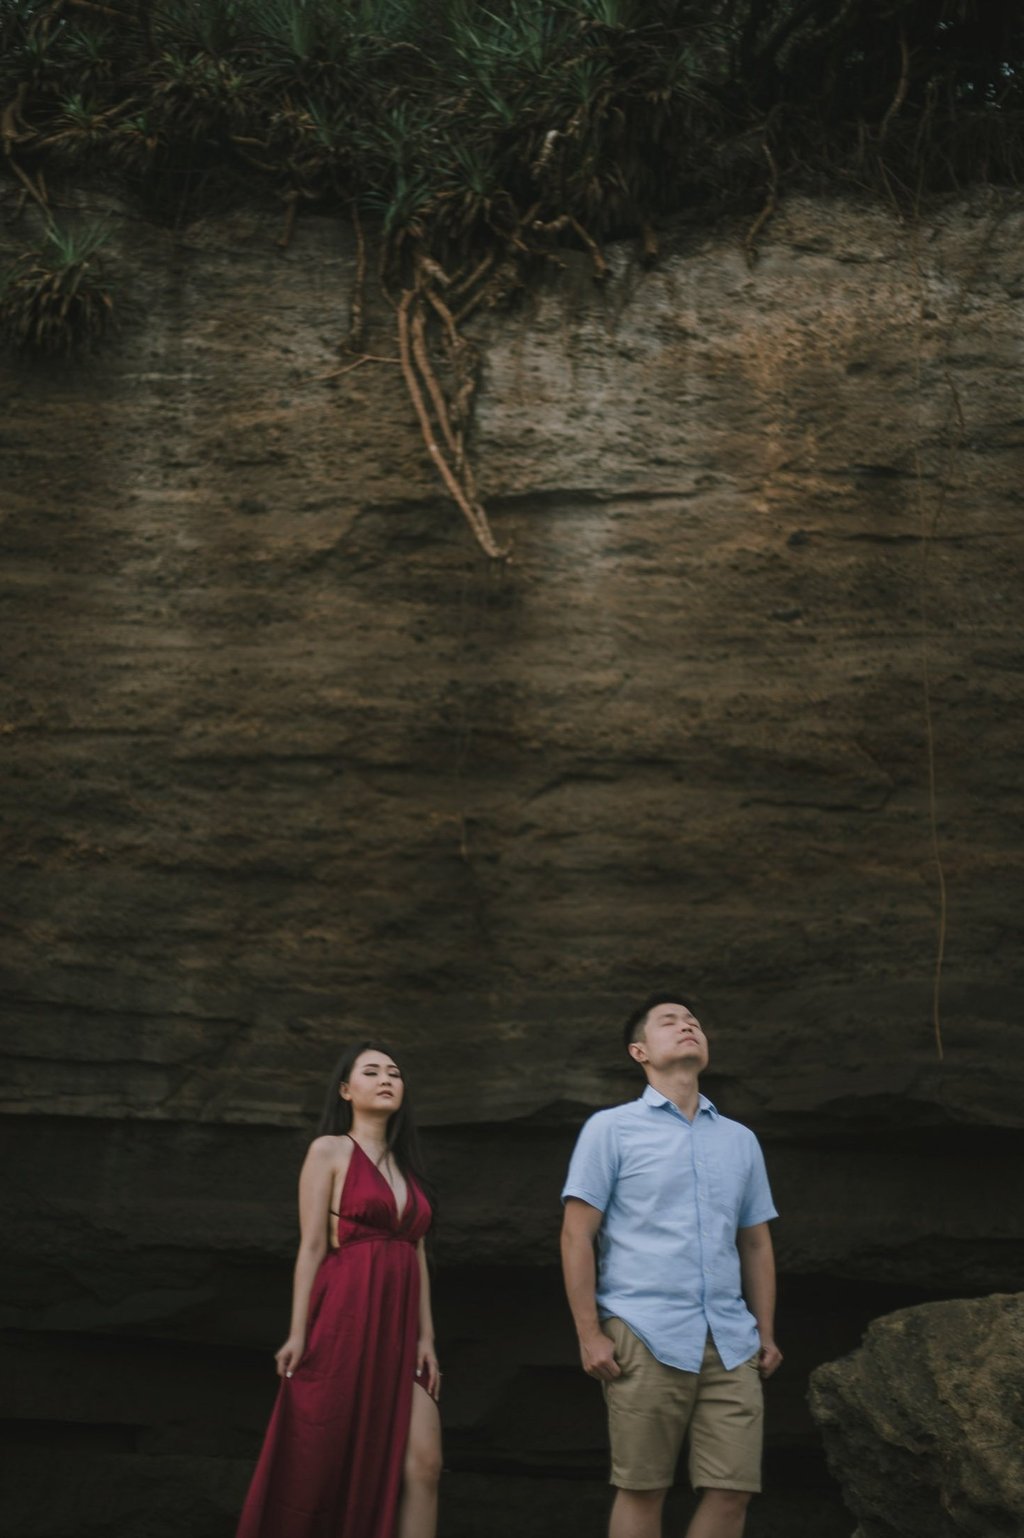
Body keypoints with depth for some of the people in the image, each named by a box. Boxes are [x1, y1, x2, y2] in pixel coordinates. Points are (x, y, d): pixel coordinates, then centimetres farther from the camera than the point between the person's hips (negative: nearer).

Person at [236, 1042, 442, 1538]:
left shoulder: (405, 1164, 18)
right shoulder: (330, 1151, 0)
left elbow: (416, 1253, 14)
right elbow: (312, 1247, -6)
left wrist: (426, 1337, 6)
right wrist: (298, 1332, -12)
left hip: (398, 1328, 6)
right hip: (345, 1322, -5)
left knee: (423, 1463, -5)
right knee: (323, 1467, 1)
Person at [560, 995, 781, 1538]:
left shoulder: (741, 1140, 16)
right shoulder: (611, 1128, 3)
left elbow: (756, 1244, 20)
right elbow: (576, 1235, -2)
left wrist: (766, 1332, 13)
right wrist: (589, 1334, -8)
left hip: (731, 1342, 4)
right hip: (646, 1338, -4)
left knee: (733, 1489, 0)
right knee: (641, 1489, 1)